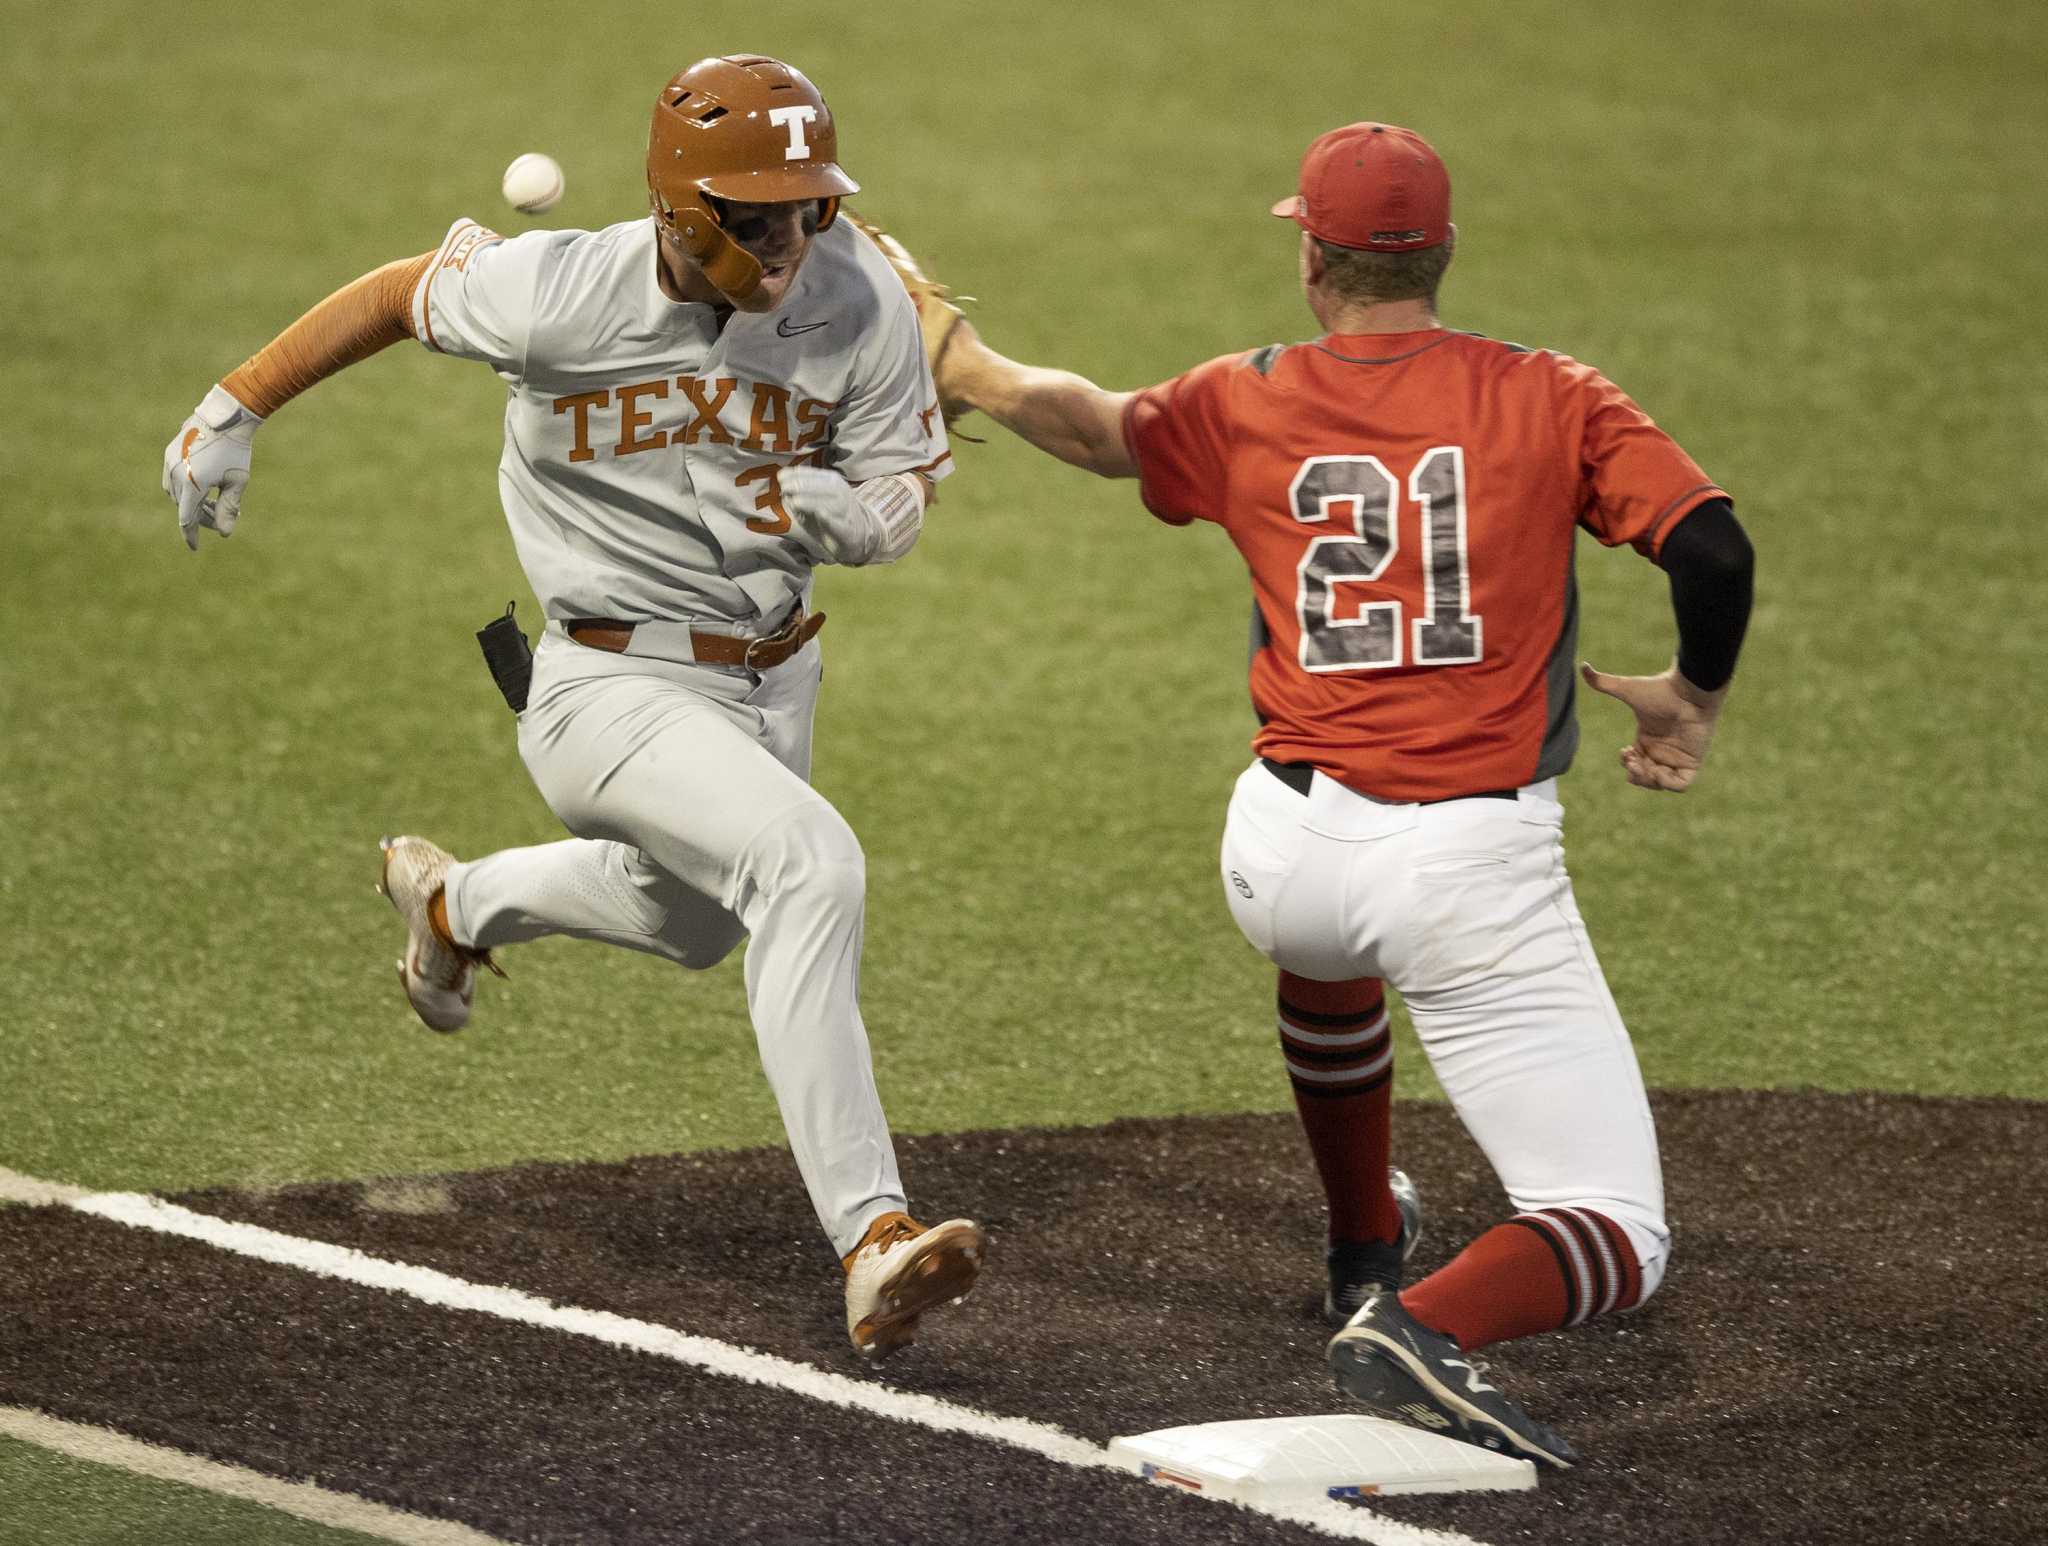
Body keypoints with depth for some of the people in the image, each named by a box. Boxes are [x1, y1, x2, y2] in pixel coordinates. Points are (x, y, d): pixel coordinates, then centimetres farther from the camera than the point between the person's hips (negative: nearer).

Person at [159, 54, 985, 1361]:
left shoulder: (860, 304, -15)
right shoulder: (554, 296, -22)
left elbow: (905, 494, -3)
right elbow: (398, 294, -3)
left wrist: (843, 516, -27)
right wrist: (234, 411, 3)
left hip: (773, 684, 6)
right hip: (615, 689, -6)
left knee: (695, 922, 31)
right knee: (811, 863, -31)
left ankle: (454, 903, 63)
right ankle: (871, 1242, -35)